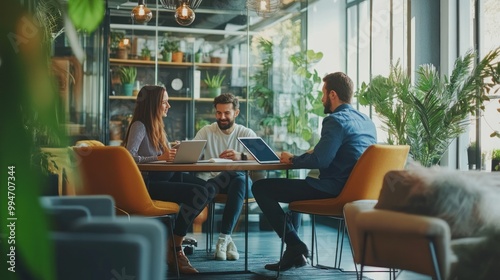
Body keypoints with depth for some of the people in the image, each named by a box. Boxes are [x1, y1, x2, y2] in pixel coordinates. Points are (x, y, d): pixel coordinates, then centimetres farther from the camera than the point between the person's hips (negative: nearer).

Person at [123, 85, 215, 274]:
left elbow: (168, 155, 16)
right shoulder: (139, 126, -7)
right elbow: (129, 157, -20)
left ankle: (178, 232, -4)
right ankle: (174, 248, -15)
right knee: (199, 193, -24)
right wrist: (160, 158, -27)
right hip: (146, 184, -9)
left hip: (162, 179, 9)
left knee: (209, 191, -10)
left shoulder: (157, 126, 20)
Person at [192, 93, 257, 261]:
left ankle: (224, 237, -31)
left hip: (241, 183, 0)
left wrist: (241, 156, -33)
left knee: (239, 180, -37)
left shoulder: (246, 133, 6)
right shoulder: (206, 132, 9)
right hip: (211, 181, 0)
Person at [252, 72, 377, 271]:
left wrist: (293, 160, -6)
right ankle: (295, 251, 29)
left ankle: (295, 247, -2)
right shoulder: (366, 121, 14)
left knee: (260, 188, -3)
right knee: (293, 184, 35)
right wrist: (314, 152, 18)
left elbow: (320, 161, -24)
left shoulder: (335, 120, -15)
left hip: (333, 191, -10)